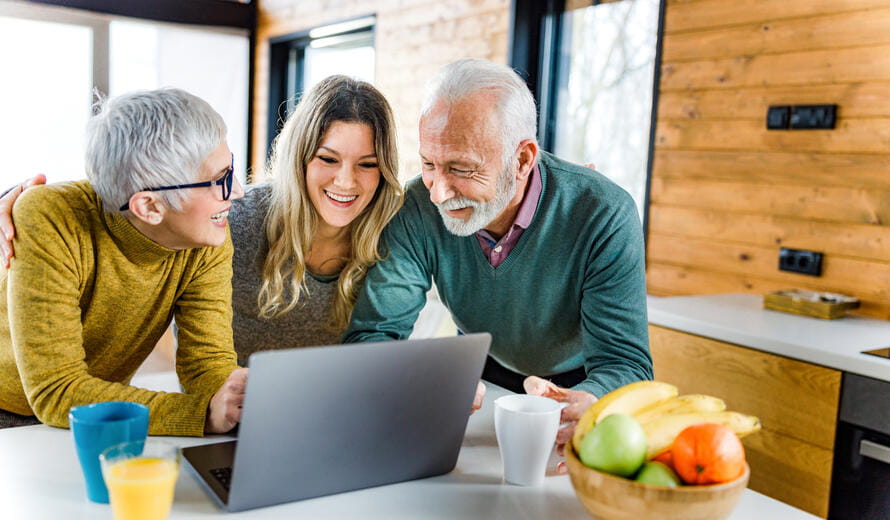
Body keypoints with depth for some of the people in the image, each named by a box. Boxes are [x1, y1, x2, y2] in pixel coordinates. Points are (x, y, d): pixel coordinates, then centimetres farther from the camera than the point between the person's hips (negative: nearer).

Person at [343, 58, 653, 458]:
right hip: (482, 378, 0)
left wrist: (587, 405, -52)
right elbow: (373, 333, -20)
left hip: (576, 384, 0)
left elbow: (625, 362, -27)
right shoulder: (417, 211, -21)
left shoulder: (605, 216, -26)